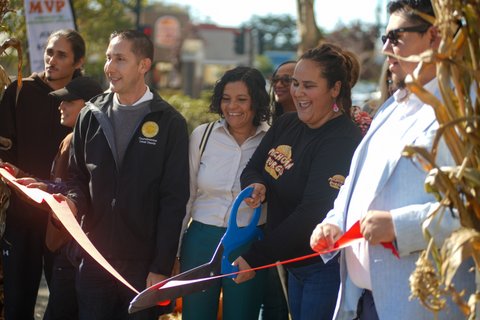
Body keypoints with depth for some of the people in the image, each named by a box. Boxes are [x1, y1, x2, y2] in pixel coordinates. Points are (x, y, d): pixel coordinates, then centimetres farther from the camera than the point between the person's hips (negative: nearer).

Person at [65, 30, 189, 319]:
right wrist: (73, 200, -8)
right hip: (94, 259, 3)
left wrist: (162, 267, -10)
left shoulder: (169, 123, -3)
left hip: (143, 264, -3)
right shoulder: (91, 115, 8)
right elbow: (78, 175, 16)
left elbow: (174, 200, -5)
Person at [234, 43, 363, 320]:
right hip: (294, 265, 8)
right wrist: (256, 186, -13)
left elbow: (312, 214, -24)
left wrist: (254, 258, -24)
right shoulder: (287, 125, 6)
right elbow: (253, 168, 14)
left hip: (326, 268, -8)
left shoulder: (343, 141, -19)